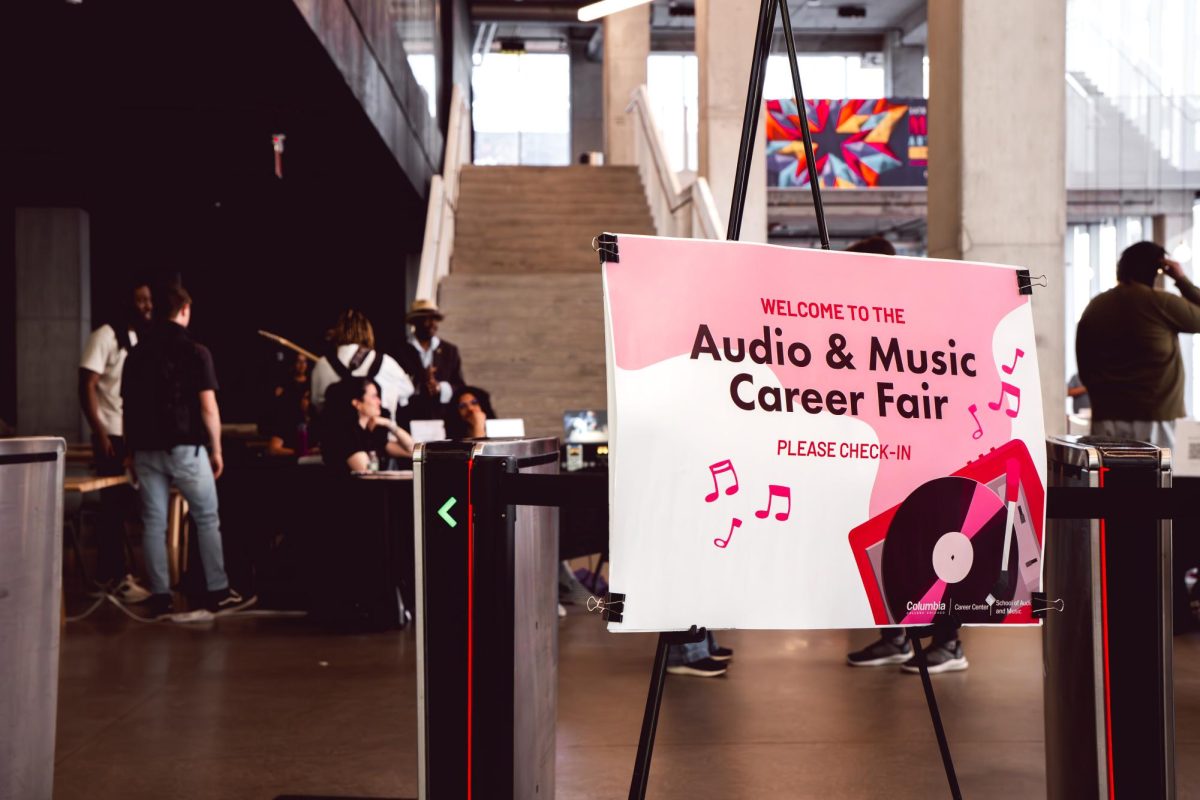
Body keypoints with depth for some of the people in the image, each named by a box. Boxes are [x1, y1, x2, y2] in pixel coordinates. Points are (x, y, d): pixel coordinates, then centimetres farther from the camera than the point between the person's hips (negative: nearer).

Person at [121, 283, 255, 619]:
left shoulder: (137, 354, 8)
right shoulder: (195, 352, -5)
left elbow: (128, 408, 9)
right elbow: (208, 407, -8)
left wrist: (133, 452, 15)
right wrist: (216, 450, 1)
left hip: (146, 449, 4)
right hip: (185, 448, -4)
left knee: (153, 522, 6)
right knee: (207, 519, 6)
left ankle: (160, 598, 7)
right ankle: (218, 593, 8)